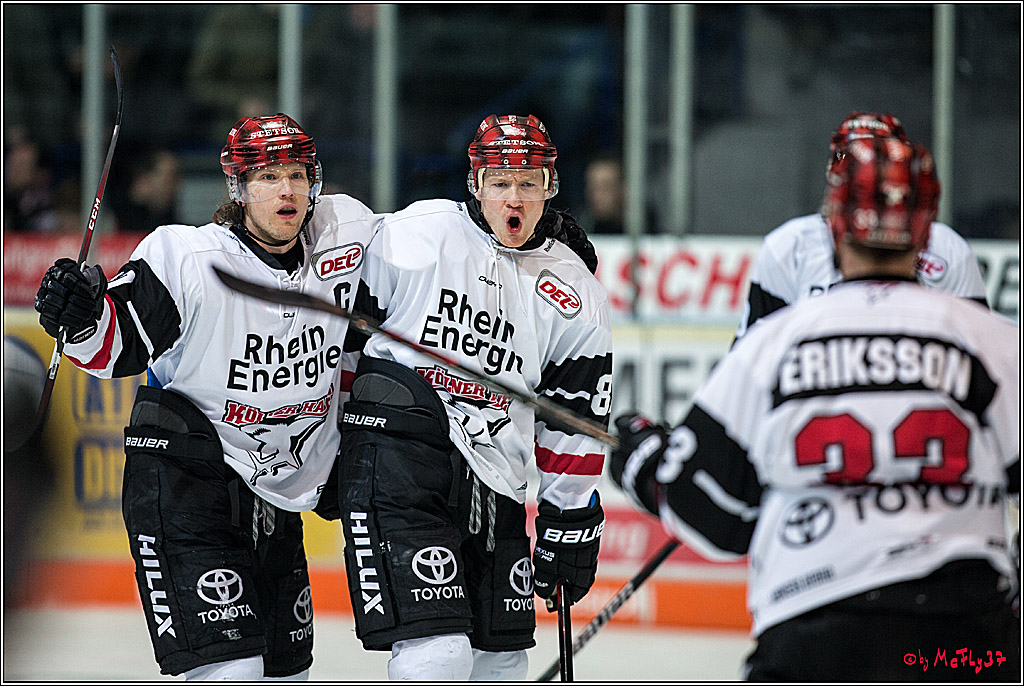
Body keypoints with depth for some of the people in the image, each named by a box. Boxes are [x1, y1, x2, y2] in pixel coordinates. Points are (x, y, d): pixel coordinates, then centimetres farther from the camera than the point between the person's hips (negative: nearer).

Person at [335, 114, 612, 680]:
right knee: (437, 652, -17)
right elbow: (343, 329, 4)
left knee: (499, 662, 11)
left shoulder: (575, 297, 6)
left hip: (492, 479, 5)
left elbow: (573, 425, 12)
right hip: (394, 454, -5)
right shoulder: (413, 235, -4)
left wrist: (570, 526, 12)